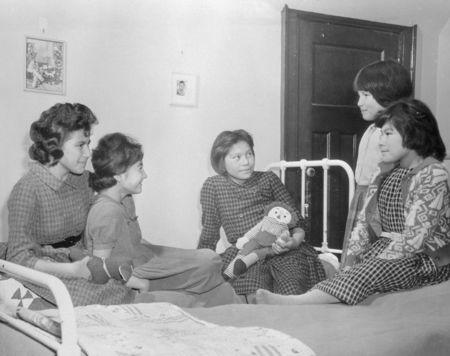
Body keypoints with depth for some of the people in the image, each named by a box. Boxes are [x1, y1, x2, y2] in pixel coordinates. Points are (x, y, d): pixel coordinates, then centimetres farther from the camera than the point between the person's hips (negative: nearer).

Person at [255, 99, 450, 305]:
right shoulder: (387, 171, 13)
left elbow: (414, 238, -18)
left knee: (369, 272, -33)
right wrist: (353, 257, -6)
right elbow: (365, 219, 9)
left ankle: (293, 303, -49)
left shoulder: (433, 174, -12)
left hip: (427, 260, -9)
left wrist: (370, 261, -19)